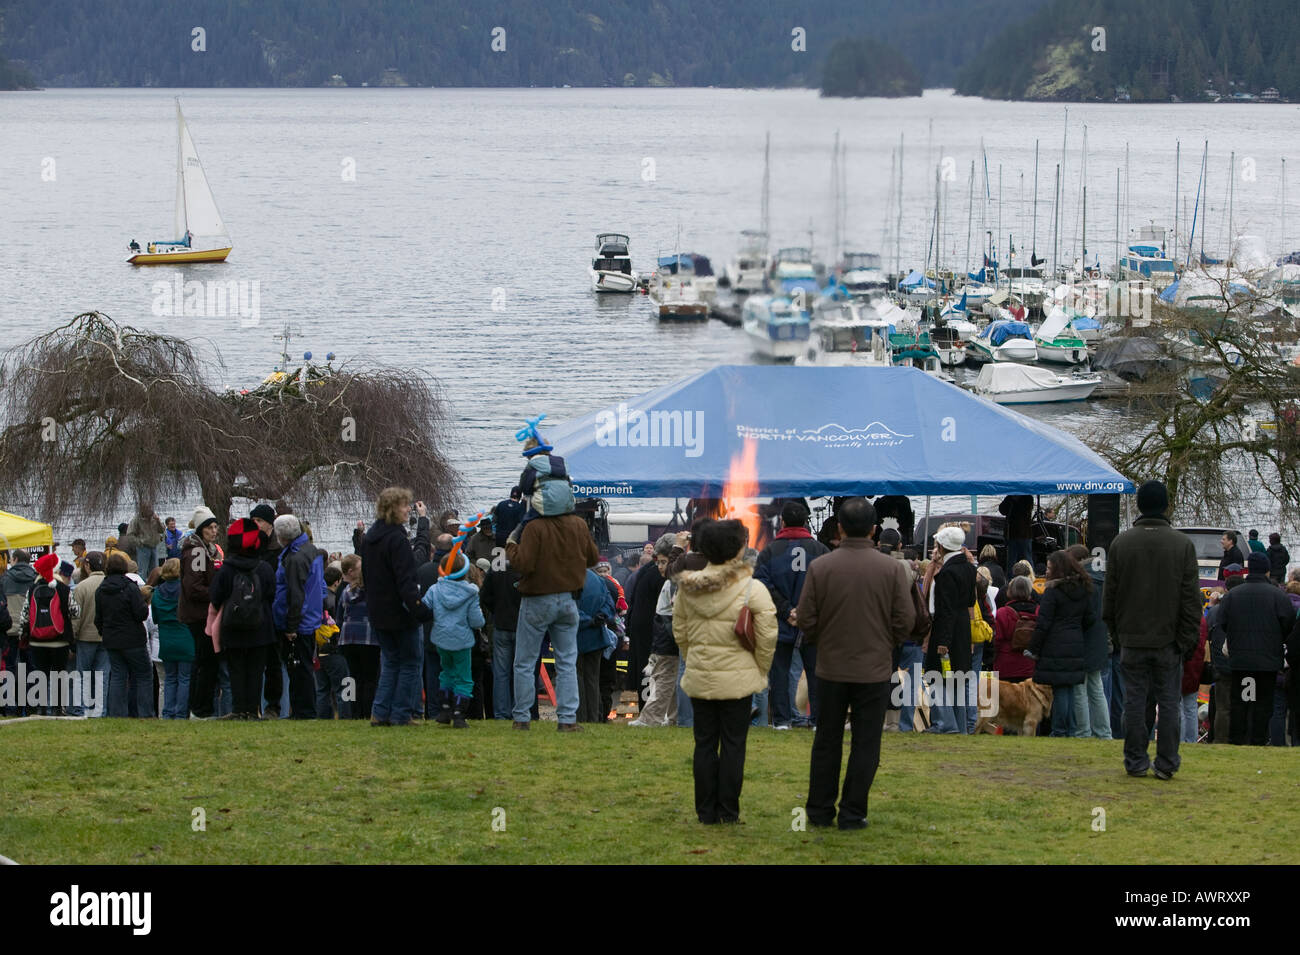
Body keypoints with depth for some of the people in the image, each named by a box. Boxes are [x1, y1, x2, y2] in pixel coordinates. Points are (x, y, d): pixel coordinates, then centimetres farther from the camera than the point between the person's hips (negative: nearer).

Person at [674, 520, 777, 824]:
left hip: (699, 678, 3)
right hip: (737, 679, -3)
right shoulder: (752, 589, -13)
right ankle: (728, 811, 7)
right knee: (733, 744, 5)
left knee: (704, 743, 11)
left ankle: (706, 811, 13)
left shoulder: (688, 587, 0)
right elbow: (767, 636, -11)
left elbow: (679, 631, 8)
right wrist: (760, 670, 3)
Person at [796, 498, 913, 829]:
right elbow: (906, 621, -6)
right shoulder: (893, 569, -8)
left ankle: (820, 810, 16)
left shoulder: (819, 568, -7)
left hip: (831, 666, 1)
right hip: (874, 668, -1)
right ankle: (852, 813, 5)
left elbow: (805, 618, -5)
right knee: (865, 745, 6)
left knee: (827, 742, 13)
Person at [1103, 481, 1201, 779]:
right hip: (1169, 639, -1)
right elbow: (1191, 597, -4)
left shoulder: (1121, 543, -1)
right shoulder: (1183, 544, -5)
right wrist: (1189, 636, 1)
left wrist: (1114, 628, 15)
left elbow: (1110, 592, 5)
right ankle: (1166, 764, 4)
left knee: (1134, 699, 6)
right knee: (1168, 701, 4)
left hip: (1133, 638, 1)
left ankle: (1136, 762, 7)